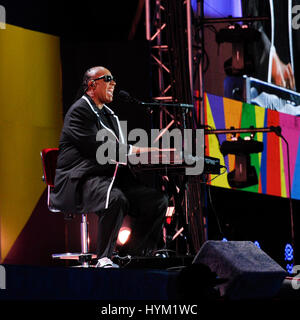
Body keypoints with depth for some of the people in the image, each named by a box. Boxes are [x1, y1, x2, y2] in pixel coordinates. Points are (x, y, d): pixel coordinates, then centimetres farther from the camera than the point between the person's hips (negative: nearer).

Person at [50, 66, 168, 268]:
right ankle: (104, 258, -27)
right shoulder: (80, 110, -6)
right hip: (83, 179, -9)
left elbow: (117, 147, 22)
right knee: (115, 199, -39)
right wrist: (134, 151, -16)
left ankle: (133, 254, 0)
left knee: (158, 200, -6)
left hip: (112, 177, 9)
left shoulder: (108, 114, 25)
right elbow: (95, 148, -18)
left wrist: (143, 152, 3)